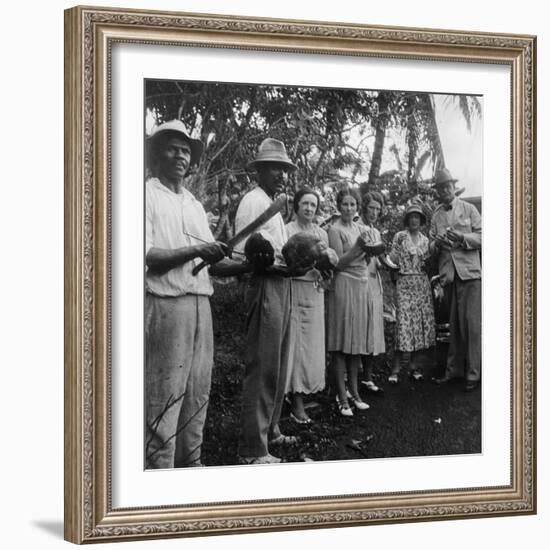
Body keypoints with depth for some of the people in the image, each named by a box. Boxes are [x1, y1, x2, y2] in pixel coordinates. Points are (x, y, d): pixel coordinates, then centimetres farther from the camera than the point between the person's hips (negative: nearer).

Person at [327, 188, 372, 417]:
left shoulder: (360, 228, 14)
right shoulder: (335, 229, -7)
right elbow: (338, 263, -12)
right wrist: (358, 247, -20)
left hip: (361, 286, 7)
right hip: (344, 285, -7)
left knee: (357, 340, 9)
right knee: (341, 343, -6)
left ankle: (354, 392, 16)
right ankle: (342, 397, -5)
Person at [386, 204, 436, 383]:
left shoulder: (425, 240, 12)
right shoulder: (400, 237, 1)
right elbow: (393, 260, 0)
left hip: (422, 284, 4)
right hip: (405, 283, -4)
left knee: (422, 323, 1)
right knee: (405, 322, -12)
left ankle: (415, 366, 7)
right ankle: (397, 368, -11)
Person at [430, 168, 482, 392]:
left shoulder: (469, 209, 6)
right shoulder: (436, 216, 15)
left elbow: (481, 237, 0)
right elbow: (431, 246, 13)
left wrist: (462, 237, -17)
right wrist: (436, 243, -10)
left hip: (469, 272, -3)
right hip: (448, 274, 4)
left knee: (472, 323, -7)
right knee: (454, 324, 7)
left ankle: (474, 373, -5)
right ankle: (454, 369, 14)